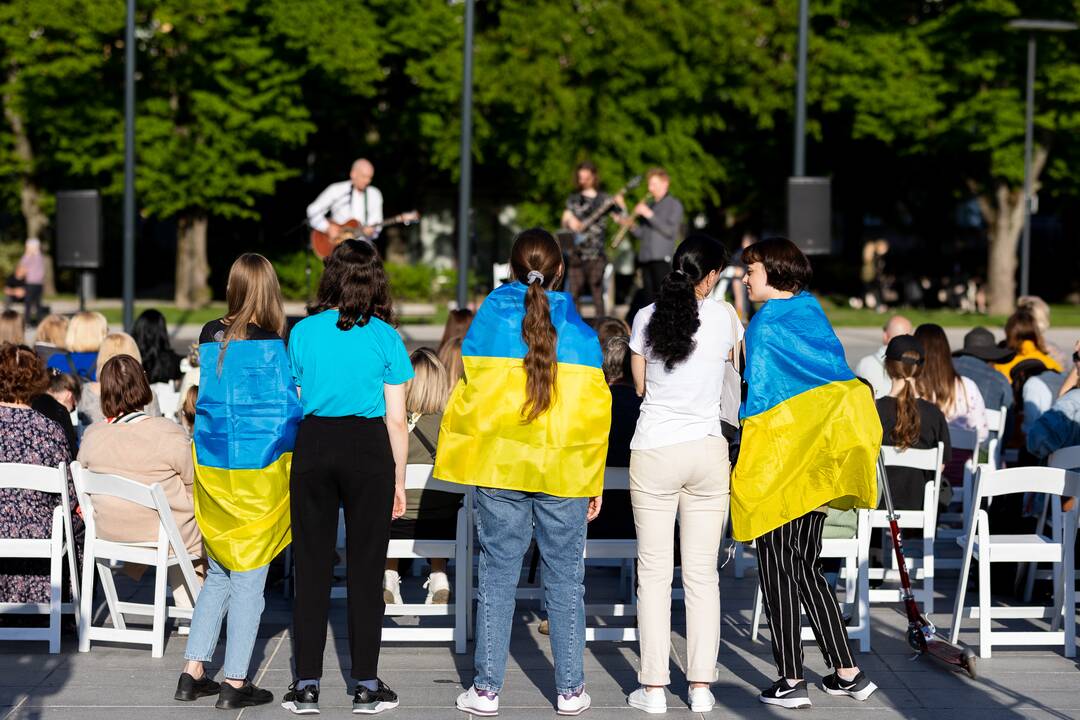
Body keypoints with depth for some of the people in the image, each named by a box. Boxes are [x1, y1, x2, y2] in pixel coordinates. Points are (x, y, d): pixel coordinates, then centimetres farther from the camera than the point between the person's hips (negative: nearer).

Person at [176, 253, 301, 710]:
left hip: (212, 468, 6)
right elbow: (288, 411, -11)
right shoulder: (271, 346, -14)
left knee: (218, 575, 16)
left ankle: (193, 673, 15)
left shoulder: (210, 337, 2)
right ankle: (235, 685, 4)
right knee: (248, 579, 2)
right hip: (258, 471, -5)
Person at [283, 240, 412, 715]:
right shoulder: (385, 337, -1)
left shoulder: (303, 333, 2)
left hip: (313, 446, 1)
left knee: (311, 568, 7)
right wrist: (399, 480, 8)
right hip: (368, 450, -1)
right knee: (366, 569, 5)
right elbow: (396, 419, 0)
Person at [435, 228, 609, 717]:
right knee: (565, 577, 8)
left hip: (500, 465, 0)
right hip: (564, 473, 0)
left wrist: (462, 454, 11)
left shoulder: (491, 315, -3)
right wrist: (594, 481, 8)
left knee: (498, 574, 6)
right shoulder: (579, 328, -2)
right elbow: (594, 409, 0)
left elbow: (471, 391, -1)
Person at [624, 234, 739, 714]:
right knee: (702, 572, 6)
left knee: (654, 571, 4)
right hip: (707, 453, 1)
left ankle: (654, 687, 2)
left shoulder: (647, 318, -3)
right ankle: (701, 685, 6)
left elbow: (640, 386, 8)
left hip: (654, 454, 0)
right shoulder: (723, 317, -2)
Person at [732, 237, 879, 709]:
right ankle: (847, 673, 12)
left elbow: (759, 396, -13)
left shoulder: (765, 325, -11)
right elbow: (841, 382, 16)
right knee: (806, 568, 14)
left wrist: (747, 462, -7)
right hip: (817, 465, 7)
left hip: (776, 459, -7)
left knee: (777, 571, -1)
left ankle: (790, 681, -1)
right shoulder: (815, 318, 11)